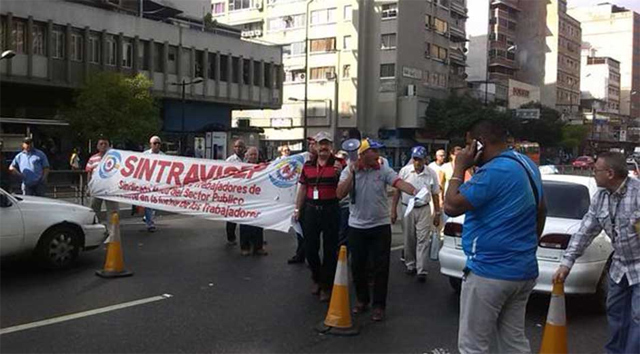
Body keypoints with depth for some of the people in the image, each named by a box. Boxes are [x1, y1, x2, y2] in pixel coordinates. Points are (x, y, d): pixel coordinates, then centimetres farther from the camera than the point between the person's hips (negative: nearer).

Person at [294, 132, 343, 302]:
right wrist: (297, 209, 14)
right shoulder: (308, 165, 8)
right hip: (311, 209, 4)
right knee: (309, 247, 10)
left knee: (329, 249, 3)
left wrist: (340, 173, -26)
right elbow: (303, 188, 15)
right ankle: (317, 279, 34)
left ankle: (327, 286, 16)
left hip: (331, 210, -4)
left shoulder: (338, 164, -5)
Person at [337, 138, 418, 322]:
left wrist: (414, 191, -40)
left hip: (380, 226, -1)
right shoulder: (349, 171, -1)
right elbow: (340, 194, -11)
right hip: (357, 226, 1)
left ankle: (379, 305, 12)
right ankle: (362, 300, 29)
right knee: (357, 265, 11)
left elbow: (399, 183, -20)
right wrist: (352, 174, -19)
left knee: (381, 267, 1)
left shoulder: (384, 170, -4)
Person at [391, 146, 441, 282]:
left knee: (423, 240, -4)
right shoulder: (404, 171, -3)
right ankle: (410, 265, 25)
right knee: (408, 240, 9)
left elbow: (435, 194, 5)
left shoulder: (431, 173, -2)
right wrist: (393, 210, -1)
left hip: (424, 210, -1)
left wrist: (437, 213, 4)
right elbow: (397, 191, 2)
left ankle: (422, 271, -3)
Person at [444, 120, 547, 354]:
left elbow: (451, 207, -20)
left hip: (490, 271, -9)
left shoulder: (494, 171, -20)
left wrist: (459, 168, -9)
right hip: (524, 270, 9)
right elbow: (541, 210, 21)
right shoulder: (527, 164, 10)